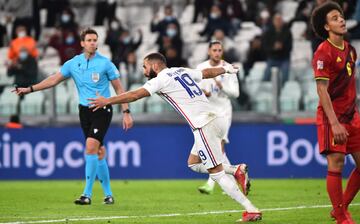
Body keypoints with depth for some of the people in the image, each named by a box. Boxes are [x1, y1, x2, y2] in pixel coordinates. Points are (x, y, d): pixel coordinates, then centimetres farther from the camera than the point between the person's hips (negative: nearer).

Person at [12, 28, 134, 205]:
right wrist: (29, 89, 8)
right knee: (98, 151, 7)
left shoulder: (105, 63, -6)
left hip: (102, 110, -4)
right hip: (85, 110, 4)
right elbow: (54, 80, 12)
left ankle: (87, 194, -18)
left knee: (91, 147, -19)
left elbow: (118, 88, 0)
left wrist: (126, 112, -4)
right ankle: (108, 194, 16)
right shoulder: (73, 63, 5)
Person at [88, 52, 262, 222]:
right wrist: (225, 69, 55)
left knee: (216, 174, -4)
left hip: (204, 126, -8)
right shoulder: (182, 71, 19)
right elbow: (208, 72, 36)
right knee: (193, 163, 20)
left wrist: (107, 101, -6)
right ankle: (236, 170, 7)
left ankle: (251, 211, -6)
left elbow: (135, 95, -10)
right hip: (216, 118, 8)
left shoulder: (161, 79, -3)